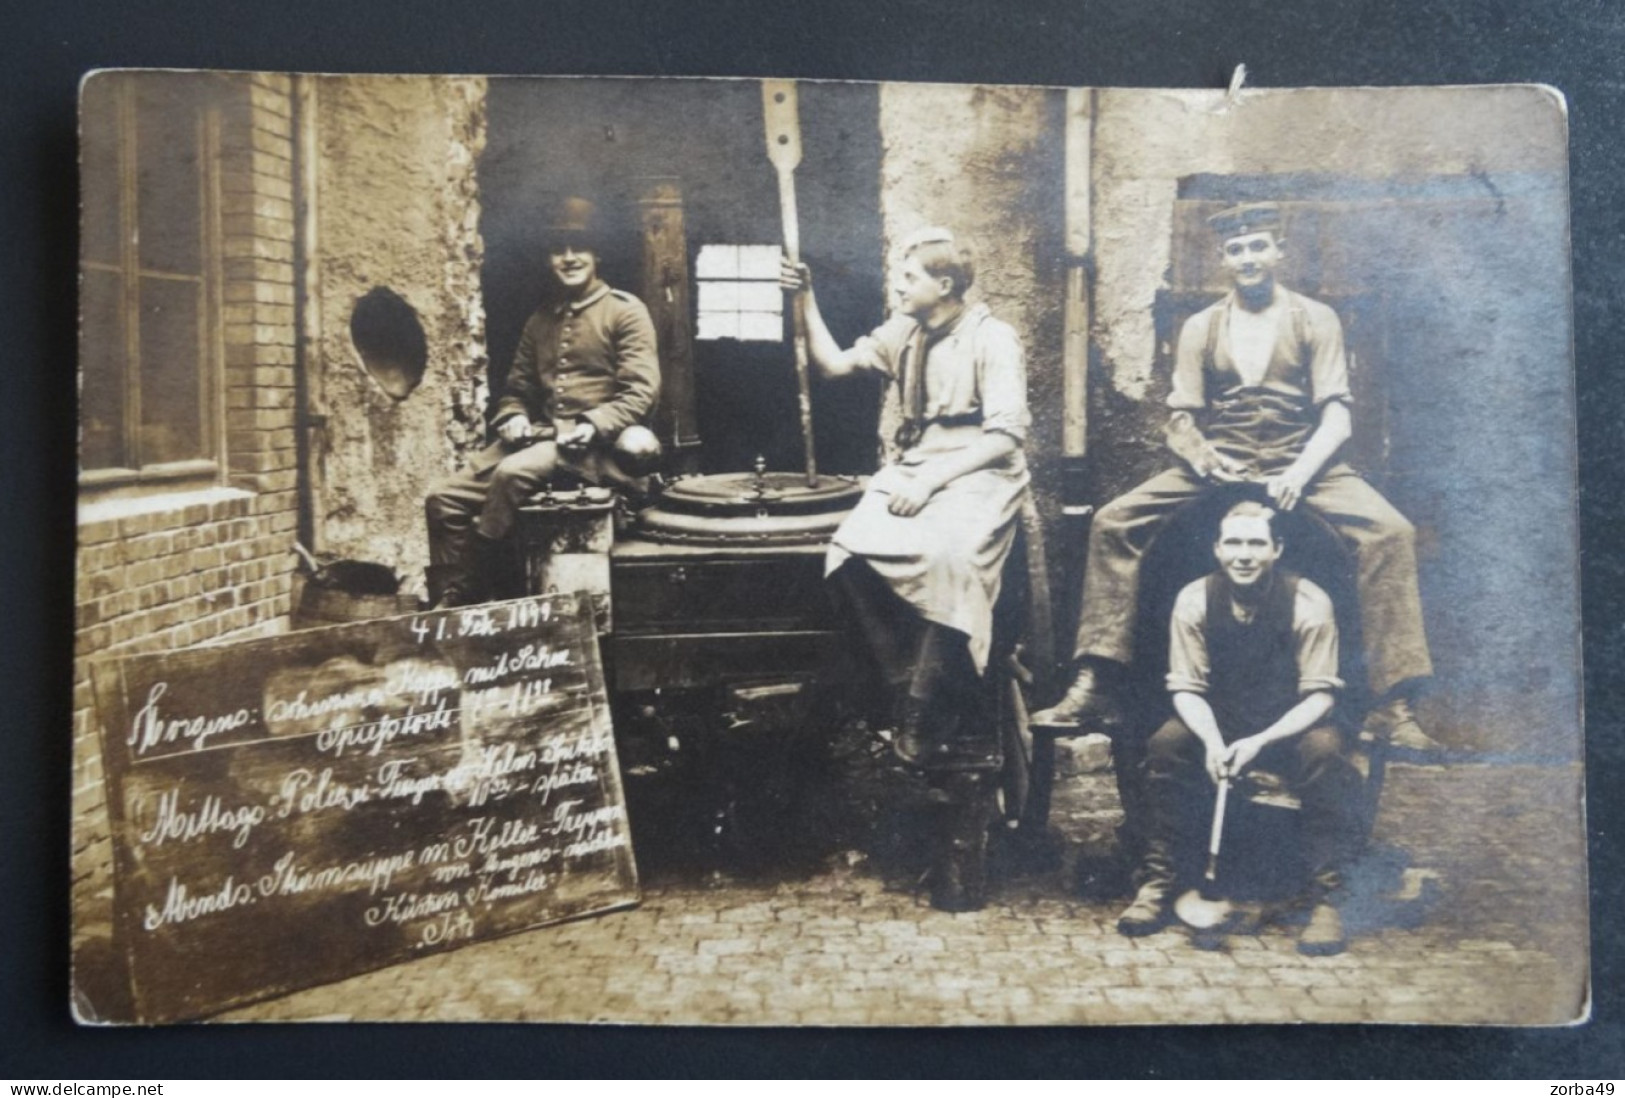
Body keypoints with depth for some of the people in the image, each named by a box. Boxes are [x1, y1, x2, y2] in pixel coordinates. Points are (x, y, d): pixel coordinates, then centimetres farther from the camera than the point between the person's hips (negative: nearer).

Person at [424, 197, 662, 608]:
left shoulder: (625, 311, 1)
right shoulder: (540, 320, 21)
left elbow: (641, 391, -8)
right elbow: (518, 387, 25)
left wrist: (593, 427, -21)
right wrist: (513, 417, 2)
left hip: (596, 448, -6)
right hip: (541, 436, 7)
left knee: (513, 473, -34)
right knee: (444, 498, -12)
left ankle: (465, 596, -24)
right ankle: (444, 607, -8)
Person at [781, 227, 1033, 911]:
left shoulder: (992, 338, -1)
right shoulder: (902, 335, 19)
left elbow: (1006, 436, -9)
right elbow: (832, 365, 20)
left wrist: (935, 477, -17)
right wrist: (808, 301, 11)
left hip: (979, 474, -6)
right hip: (914, 469, 6)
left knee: (946, 558, -38)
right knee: (855, 553, -27)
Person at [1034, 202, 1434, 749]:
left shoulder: (1315, 320, 7)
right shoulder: (1200, 328, 12)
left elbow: (1336, 416, -1)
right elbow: (1180, 418, 8)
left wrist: (1298, 473, -20)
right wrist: (1204, 458, -16)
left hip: (1298, 465, -1)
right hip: (1219, 467, 2)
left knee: (1390, 532, -27)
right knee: (1114, 522, -18)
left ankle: (1391, 702, -20)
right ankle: (1095, 686, -15)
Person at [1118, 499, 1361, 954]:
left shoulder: (1309, 603, -17)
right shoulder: (1195, 600, -12)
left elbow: (1319, 695, -15)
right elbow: (1186, 688, -9)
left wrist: (1259, 742, -30)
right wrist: (1212, 740, -30)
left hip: (1290, 726, -2)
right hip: (1219, 723, 2)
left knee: (1324, 753, -33)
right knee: (1166, 744, -26)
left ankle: (1326, 899, -23)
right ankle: (1158, 882, -14)